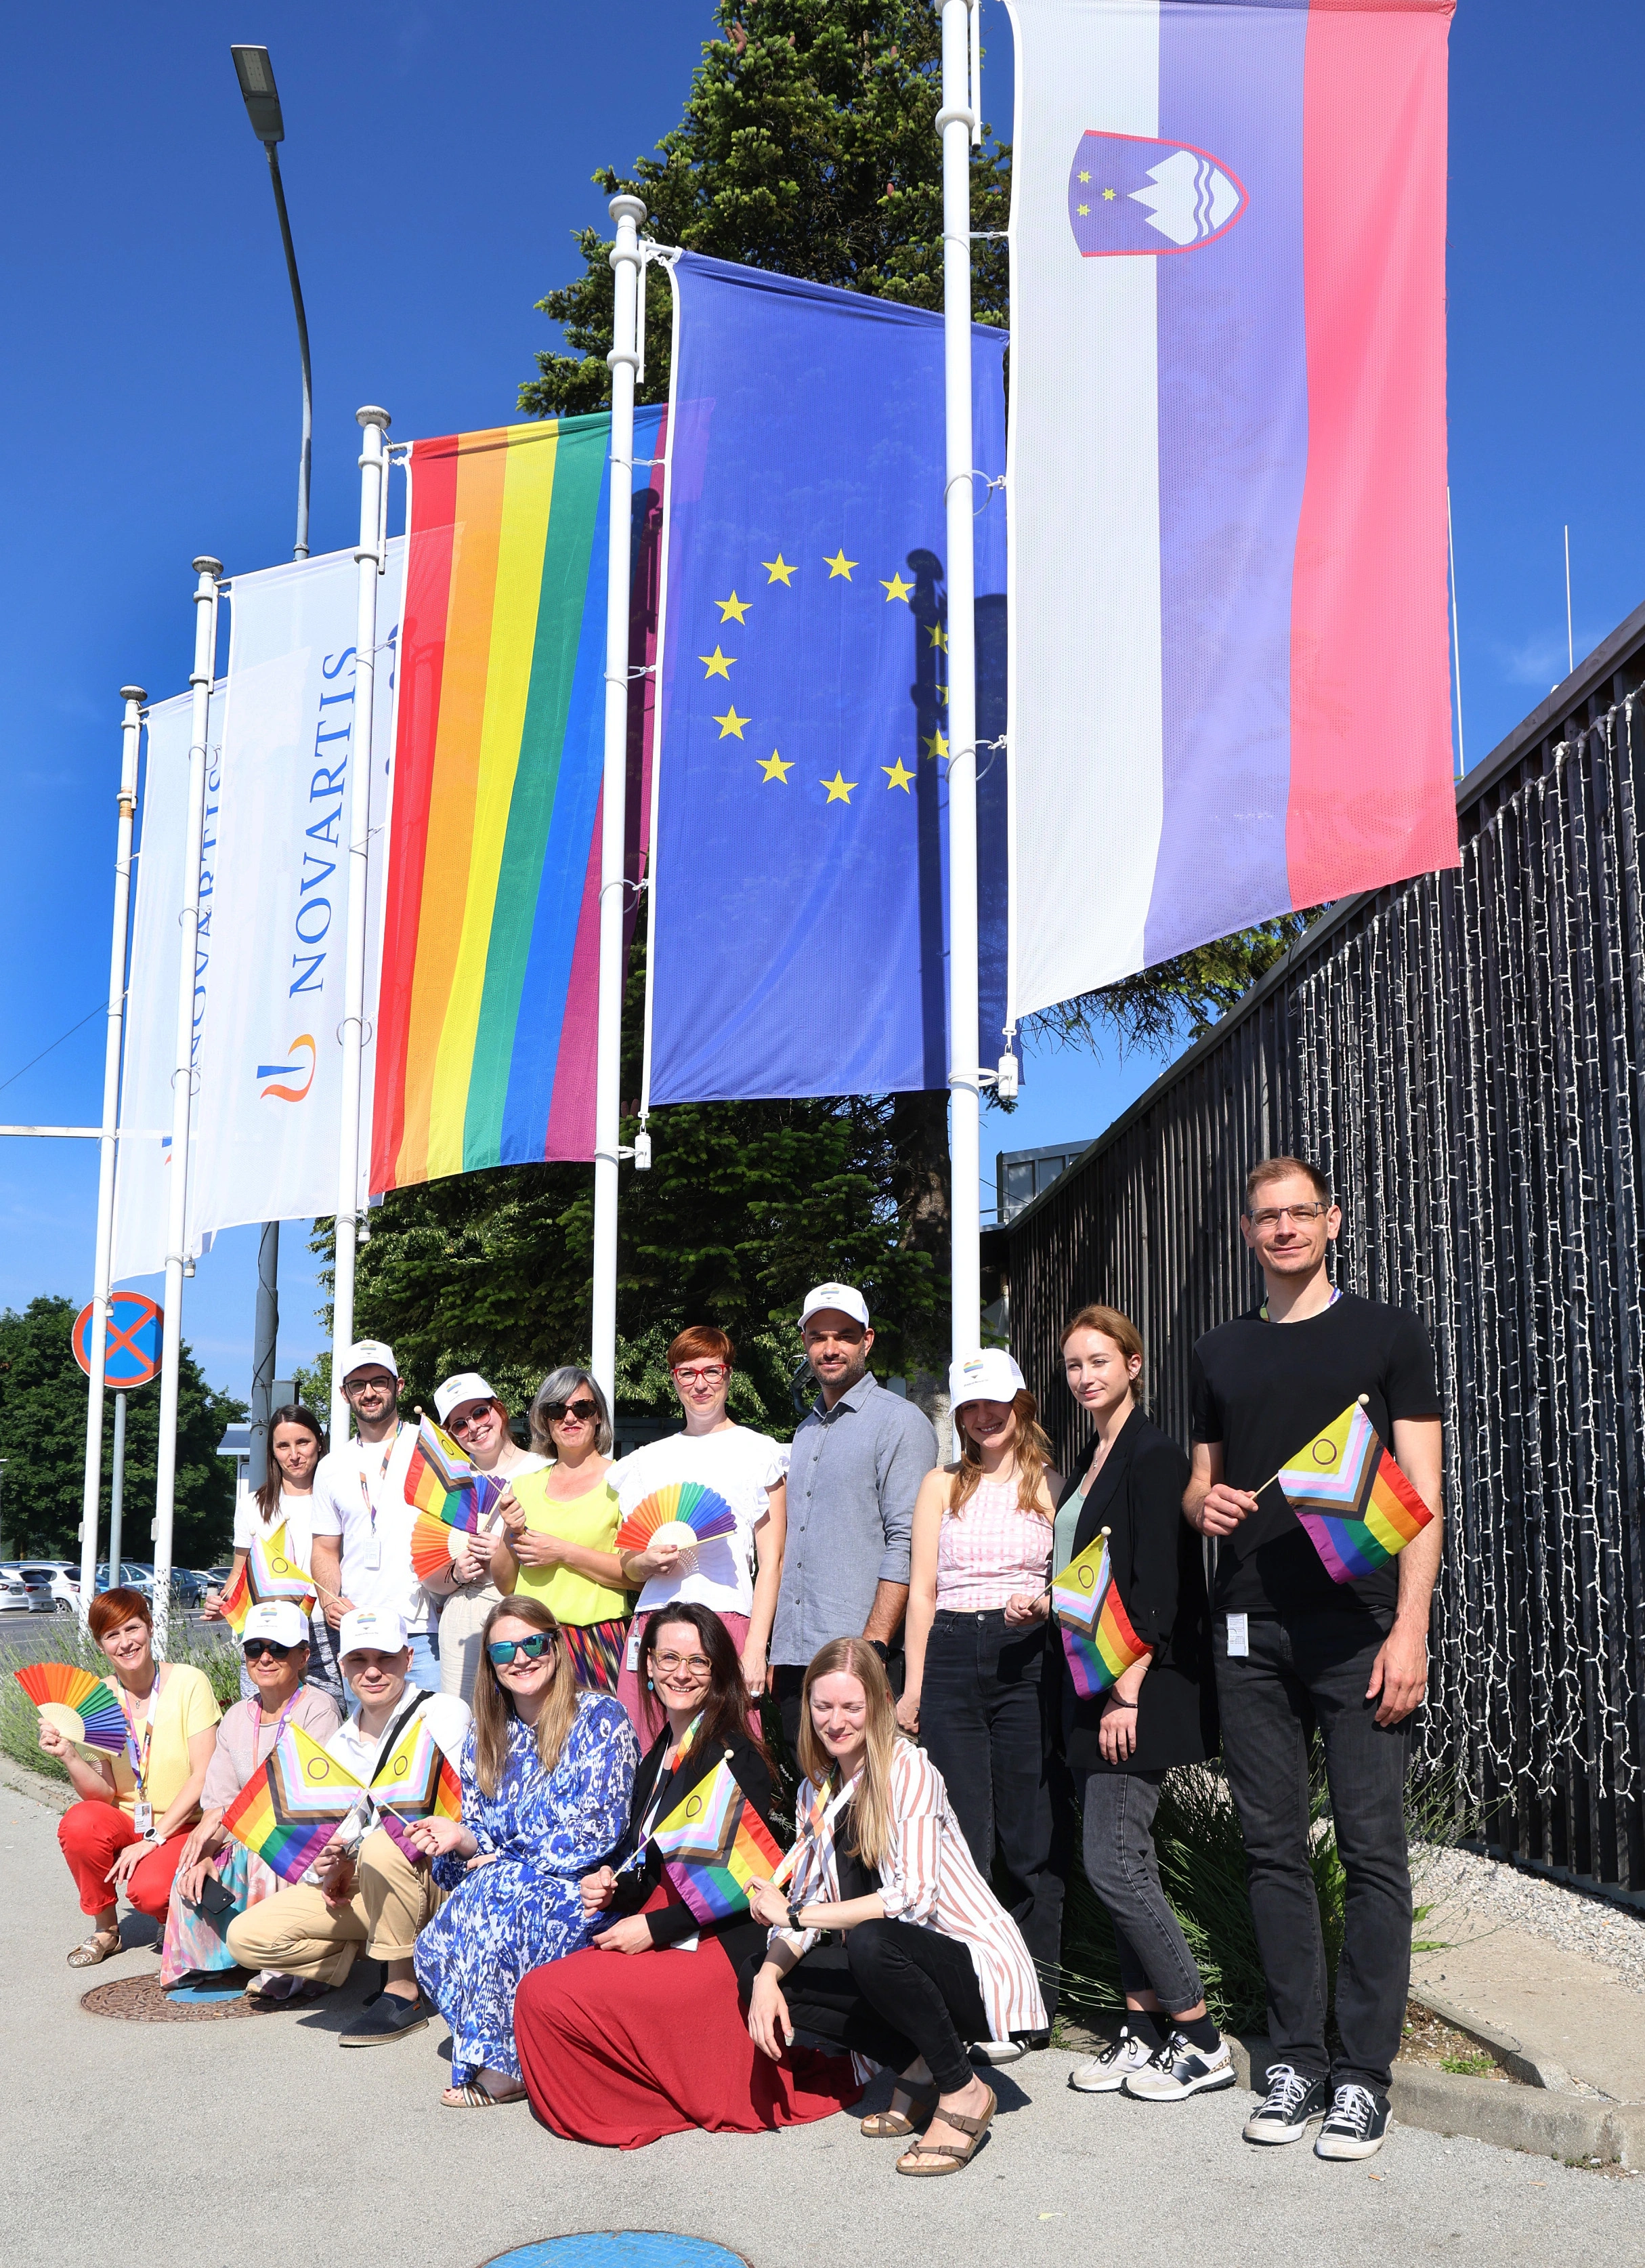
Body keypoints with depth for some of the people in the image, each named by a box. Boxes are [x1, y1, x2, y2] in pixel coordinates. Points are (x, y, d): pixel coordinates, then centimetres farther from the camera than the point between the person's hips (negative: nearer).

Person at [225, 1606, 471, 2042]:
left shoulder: (444, 1713, -10)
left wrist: (352, 1857, -23)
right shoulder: (340, 1743, 11)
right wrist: (330, 1867, -13)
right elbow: (337, 1833, 13)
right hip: (361, 1890, 6)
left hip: (440, 1879, -6)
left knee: (381, 1847, -38)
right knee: (247, 1936, -9)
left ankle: (404, 1990, -20)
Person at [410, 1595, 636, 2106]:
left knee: (498, 1894, -33)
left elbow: (599, 1832, -13)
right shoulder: (486, 1734, 11)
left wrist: (500, 1858, -11)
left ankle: (502, 2066, -21)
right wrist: (460, 1837, -11)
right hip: (504, 1887, 5)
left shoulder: (601, 1717, -6)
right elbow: (481, 1832, 14)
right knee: (435, 1946, -23)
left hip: (588, 1888, -5)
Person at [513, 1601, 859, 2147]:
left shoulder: (735, 1758, -13)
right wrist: (611, 1888, -3)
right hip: (654, 1937, 9)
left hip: (719, 1948, -9)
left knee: (546, 1998, -18)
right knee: (539, 1992, -6)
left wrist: (654, 1928, -16)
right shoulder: (661, 1753, 13)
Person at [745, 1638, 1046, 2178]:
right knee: (766, 1981, -9)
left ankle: (963, 2092, -12)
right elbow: (807, 1901, 6)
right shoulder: (818, 1789, 6)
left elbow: (914, 1897, -26)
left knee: (869, 1942, -35)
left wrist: (795, 1915, -25)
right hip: (906, 1964, 7)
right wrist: (768, 1976, -13)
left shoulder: (908, 1769, -16)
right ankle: (920, 2069, 2)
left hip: (976, 1966, -7)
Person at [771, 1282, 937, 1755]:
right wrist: (775, 1653, 15)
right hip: (793, 1658, 7)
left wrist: (873, 1646, -20)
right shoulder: (806, 1431, 19)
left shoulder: (900, 1422, -4)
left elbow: (905, 1544, -13)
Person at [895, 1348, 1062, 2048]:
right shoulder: (942, 1486, 13)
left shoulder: (1050, 1484, 7)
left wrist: (1043, 1604, -13)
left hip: (1027, 1659, -2)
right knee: (959, 1839, 2)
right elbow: (922, 1590, 10)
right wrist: (913, 1685, 3)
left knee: (1031, 1837, -1)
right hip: (951, 1657, 2)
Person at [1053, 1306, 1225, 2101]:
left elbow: (1158, 1592, -17)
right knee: (1124, 1861, 11)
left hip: (1140, 1688, -9)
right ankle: (1142, 2031, 19)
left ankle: (1200, 2041, 2)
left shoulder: (1153, 1454, -12)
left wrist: (1129, 1691, -20)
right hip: (1092, 1684, 9)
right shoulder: (1090, 1460, 15)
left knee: (1113, 1864, -9)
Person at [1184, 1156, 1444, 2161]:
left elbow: (1422, 1495, -1)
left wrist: (1408, 1629, -11)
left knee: (1372, 1847, -3)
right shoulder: (1220, 1353, 15)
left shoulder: (1387, 1336, 4)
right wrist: (1205, 1503, -2)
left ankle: (1364, 2071, 7)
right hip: (1250, 1632, 4)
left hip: (1358, 1626, -4)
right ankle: (1298, 2058, 17)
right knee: (1275, 1848, 7)